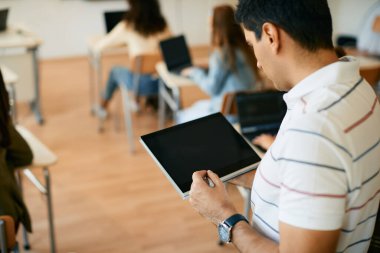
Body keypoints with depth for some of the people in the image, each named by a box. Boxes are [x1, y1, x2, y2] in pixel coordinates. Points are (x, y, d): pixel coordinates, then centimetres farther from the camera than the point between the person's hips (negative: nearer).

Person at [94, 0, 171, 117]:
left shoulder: (127, 27, -11)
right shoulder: (163, 26, -2)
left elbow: (98, 47, -1)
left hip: (140, 84, -2)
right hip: (163, 82, 3)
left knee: (115, 70, 31)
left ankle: (103, 107, 52)